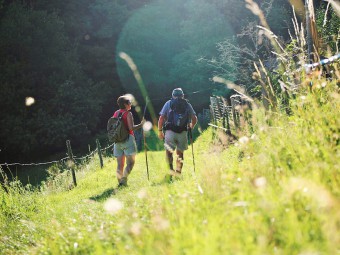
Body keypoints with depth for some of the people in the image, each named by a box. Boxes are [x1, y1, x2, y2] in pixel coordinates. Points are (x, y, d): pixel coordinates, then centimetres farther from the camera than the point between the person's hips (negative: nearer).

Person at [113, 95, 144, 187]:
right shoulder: (128, 114, -8)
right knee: (130, 162, -3)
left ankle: (120, 182, 5)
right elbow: (131, 128, -17)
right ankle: (124, 180, -18)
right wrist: (141, 124, -6)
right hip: (127, 139, -6)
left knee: (120, 164, 8)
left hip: (117, 141, 6)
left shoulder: (116, 113, 11)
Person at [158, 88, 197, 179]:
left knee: (169, 151, 3)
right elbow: (194, 119, 8)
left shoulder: (168, 103, 8)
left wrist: (160, 131, 9)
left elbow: (161, 118, 1)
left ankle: (171, 169, -18)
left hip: (170, 131, -1)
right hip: (183, 131, 1)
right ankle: (178, 172, 11)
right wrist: (191, 127, 27)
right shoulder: (187, 105, 10)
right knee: (180, 152, 13)